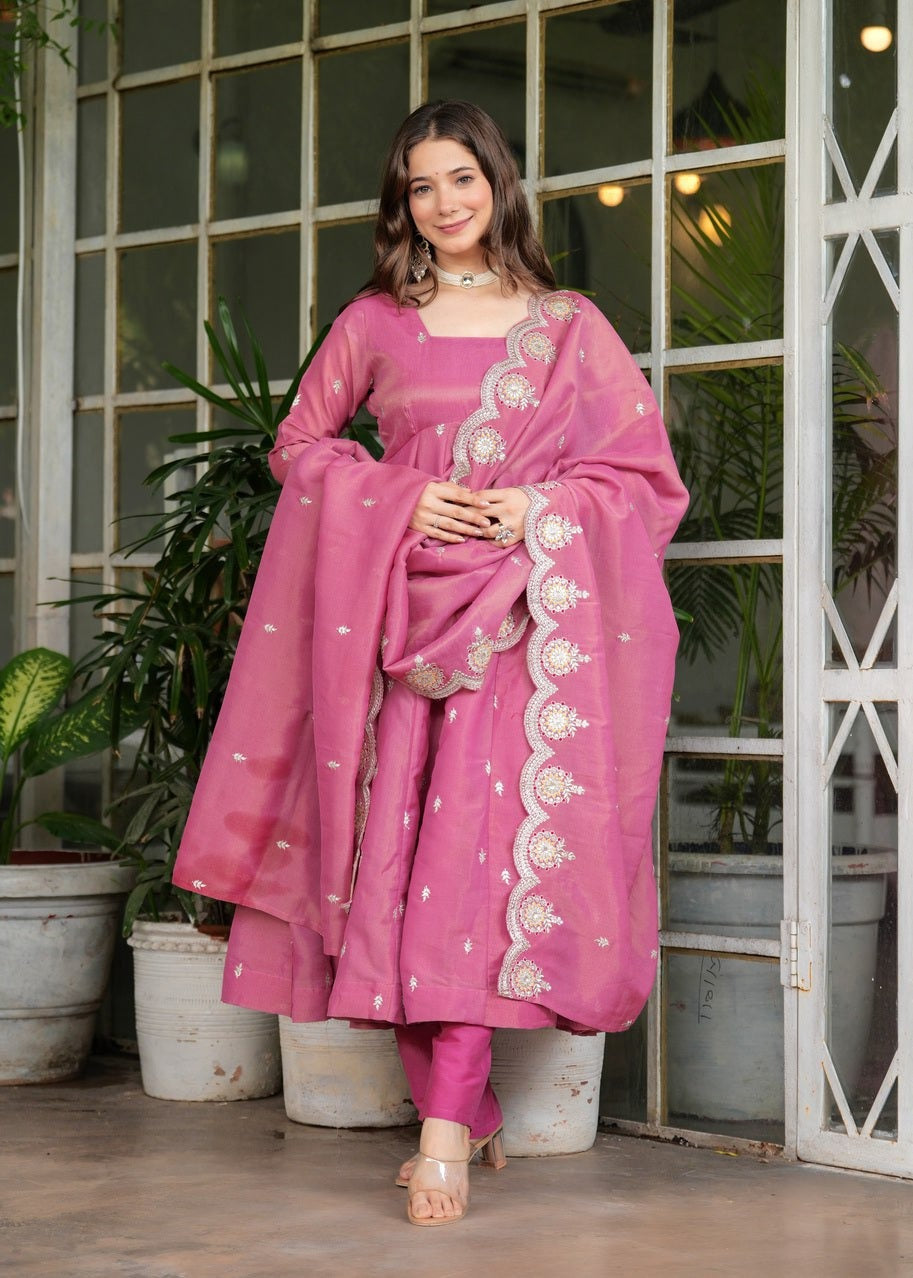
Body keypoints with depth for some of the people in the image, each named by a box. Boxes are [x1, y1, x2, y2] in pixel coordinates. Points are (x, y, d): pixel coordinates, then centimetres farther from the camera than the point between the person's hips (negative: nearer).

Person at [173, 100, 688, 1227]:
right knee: (404, 849, -3)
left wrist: (540, 509, -8)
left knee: (476, 846, -15)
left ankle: (446, 1123, -17)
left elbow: (645, 476, 10)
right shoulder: (374, 323, 13)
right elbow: (299, 443, 16)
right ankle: (466, 1114, 6)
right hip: (404, 611, 2)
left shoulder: (568, 326, 9)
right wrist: (403, 499, -1)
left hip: (522, 616, -2)